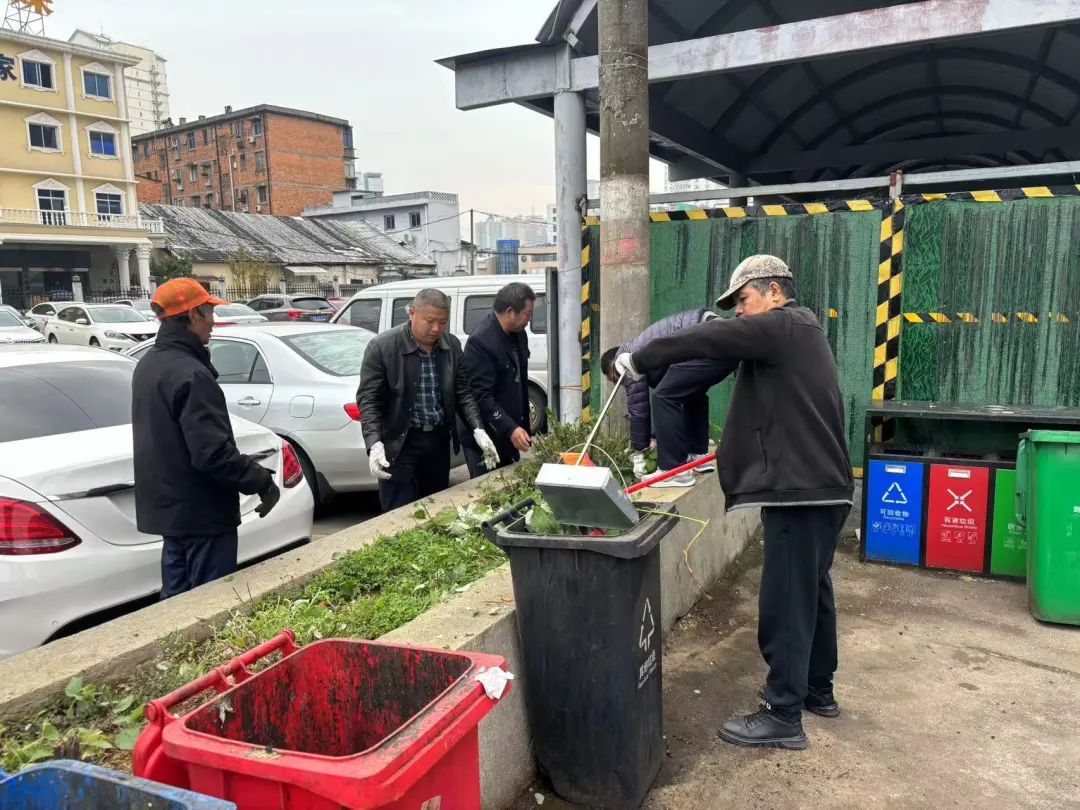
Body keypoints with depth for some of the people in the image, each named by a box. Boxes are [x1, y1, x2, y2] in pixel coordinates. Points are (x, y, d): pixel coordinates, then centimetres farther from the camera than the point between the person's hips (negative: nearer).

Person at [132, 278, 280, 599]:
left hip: (168, 506, 10)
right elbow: (213, 452, -27)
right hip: (201, 512, -10)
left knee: (177, 596, 19)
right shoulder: (191, 374, -23)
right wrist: (262, 481, -17)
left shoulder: (148, 365, 9)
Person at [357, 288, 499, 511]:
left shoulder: (452, 345, 2)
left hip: (439, 440, 5)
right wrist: (375, 444, -24)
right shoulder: (381, 347, -12)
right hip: (399, 443, -5)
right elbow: (368, 399, -12)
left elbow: (462, 392, 7)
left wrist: (478, 430, -7)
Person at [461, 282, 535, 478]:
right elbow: (482, 396, -23)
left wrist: (522, 428, 13)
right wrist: (510, 429, -27)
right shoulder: (480, 341, -21)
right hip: (485, 440, -8)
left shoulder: (519, 334, 5)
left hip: (510, 435, 8)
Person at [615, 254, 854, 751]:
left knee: (786, 601, -5)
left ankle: (783, 716, 4)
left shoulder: (782, 327, -11)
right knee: (812, 590, 20)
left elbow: (706, 340, -17)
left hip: (798, 489, -11)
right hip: (821, 485, 11)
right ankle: (817, 689, 34)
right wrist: (739, 447, 24)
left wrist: (639, 360, -8)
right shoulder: (798, 332, 20)